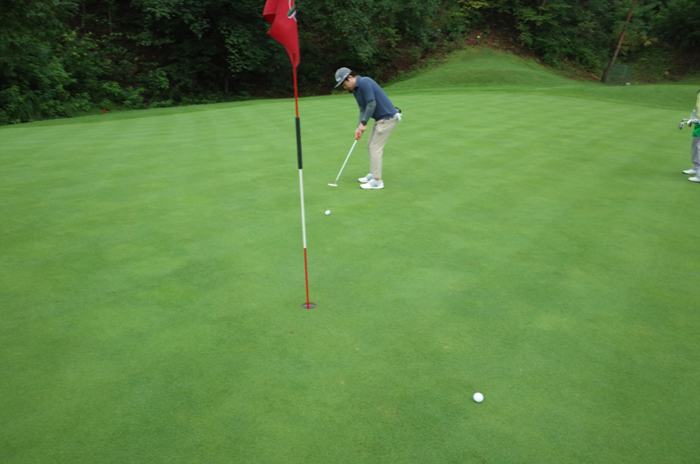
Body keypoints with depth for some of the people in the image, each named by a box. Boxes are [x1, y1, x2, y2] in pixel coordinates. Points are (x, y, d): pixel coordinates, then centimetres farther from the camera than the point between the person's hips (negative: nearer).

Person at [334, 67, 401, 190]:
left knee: (375, 147, -9)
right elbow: (363, 110, 10)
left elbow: (372, 104, -23)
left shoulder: (364, 82, -19)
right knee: (371, 145, 16)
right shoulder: (355, 90, 12)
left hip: (388, 118, -10)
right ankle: (373, 175, 27)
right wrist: (359, 127, -4)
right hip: (380, 118, 10)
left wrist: (363, 123, -15)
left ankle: (377, 181, -5)